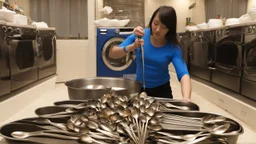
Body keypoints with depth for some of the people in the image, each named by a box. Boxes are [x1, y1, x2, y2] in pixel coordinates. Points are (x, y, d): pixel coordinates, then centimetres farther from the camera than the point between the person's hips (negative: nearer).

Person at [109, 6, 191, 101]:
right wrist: (132, 46, -35)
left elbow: (183, 74, -30)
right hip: (139, 88, 1)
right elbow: (112, 54, -16)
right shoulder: (140, 35, -13)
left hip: (162, 90, -1)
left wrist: (186, 97, -50)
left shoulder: (173, 48, -17)